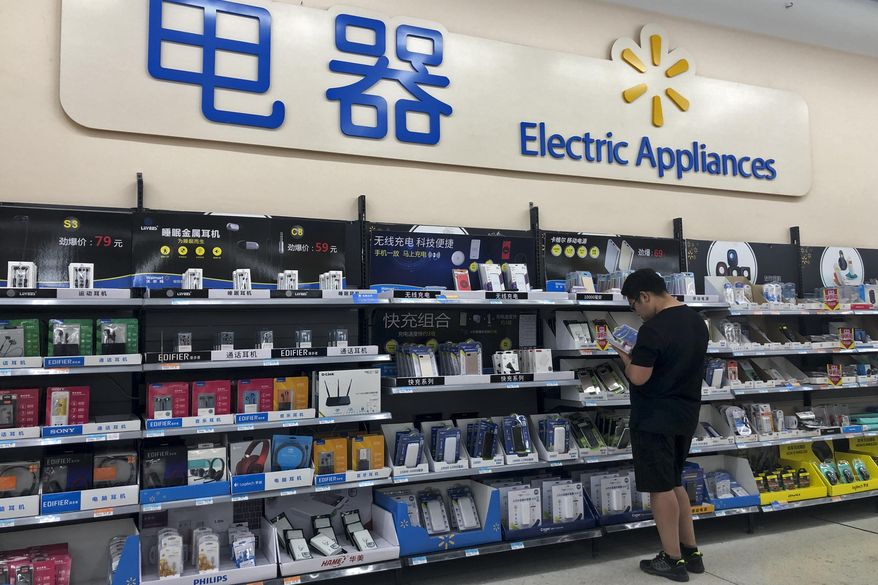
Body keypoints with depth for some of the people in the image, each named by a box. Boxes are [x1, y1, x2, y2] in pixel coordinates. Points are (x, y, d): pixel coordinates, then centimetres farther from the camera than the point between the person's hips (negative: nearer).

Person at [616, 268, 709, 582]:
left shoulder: (653, 328, -21)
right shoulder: (697, 320, 7)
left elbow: (638, 377, -22)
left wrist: (626, 358, -3)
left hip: (655, 419, -9)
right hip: (685, 415, 9)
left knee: (660, 488, 3)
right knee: (674, 483, 20)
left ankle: (673, 560, 13)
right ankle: (691, 552, 26)